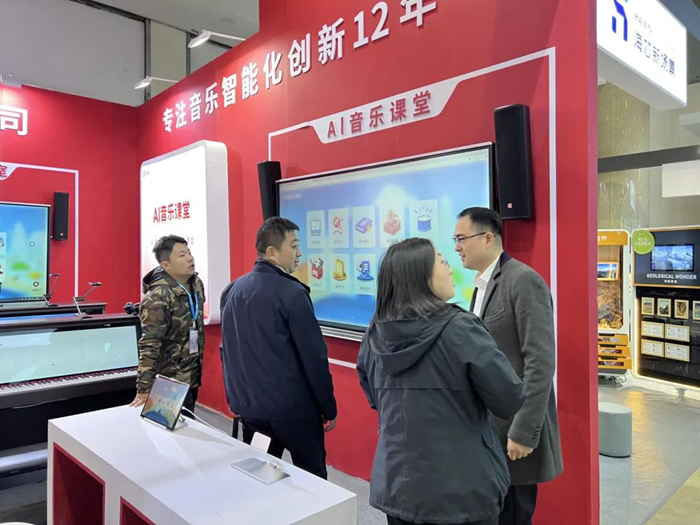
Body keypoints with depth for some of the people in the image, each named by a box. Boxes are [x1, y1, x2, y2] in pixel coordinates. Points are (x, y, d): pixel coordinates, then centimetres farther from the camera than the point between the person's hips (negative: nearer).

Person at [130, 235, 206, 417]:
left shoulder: (197, 284, 1)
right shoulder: (159, 297, -23)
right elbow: (149, 346, -26)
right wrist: (144, 389, -27)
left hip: (192, 375, 7)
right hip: (170, 381, -7)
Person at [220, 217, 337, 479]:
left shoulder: (232, 291, 5)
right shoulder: (291, 293, -17)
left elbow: (227, 350, 13)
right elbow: (314, 357, -16)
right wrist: (329, 409, -6)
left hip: (248, 406, 7)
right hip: (293, 407, -7)